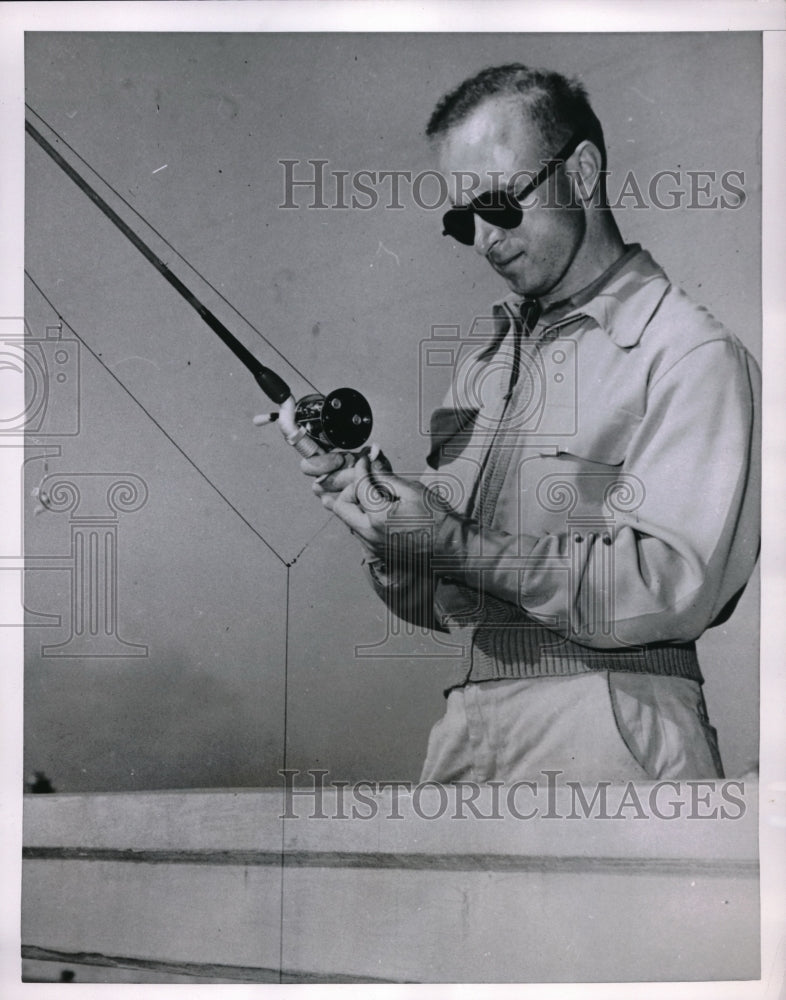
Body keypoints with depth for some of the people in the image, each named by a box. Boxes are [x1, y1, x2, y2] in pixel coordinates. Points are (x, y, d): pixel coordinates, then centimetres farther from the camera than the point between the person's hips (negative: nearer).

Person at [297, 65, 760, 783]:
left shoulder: (692, 354, -6)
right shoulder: (479, 357, 15)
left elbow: (674, 587, -17)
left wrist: (459, 547, -19)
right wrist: (379, 522, -5)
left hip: (608, 731, -5)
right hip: (466, 725, 5)